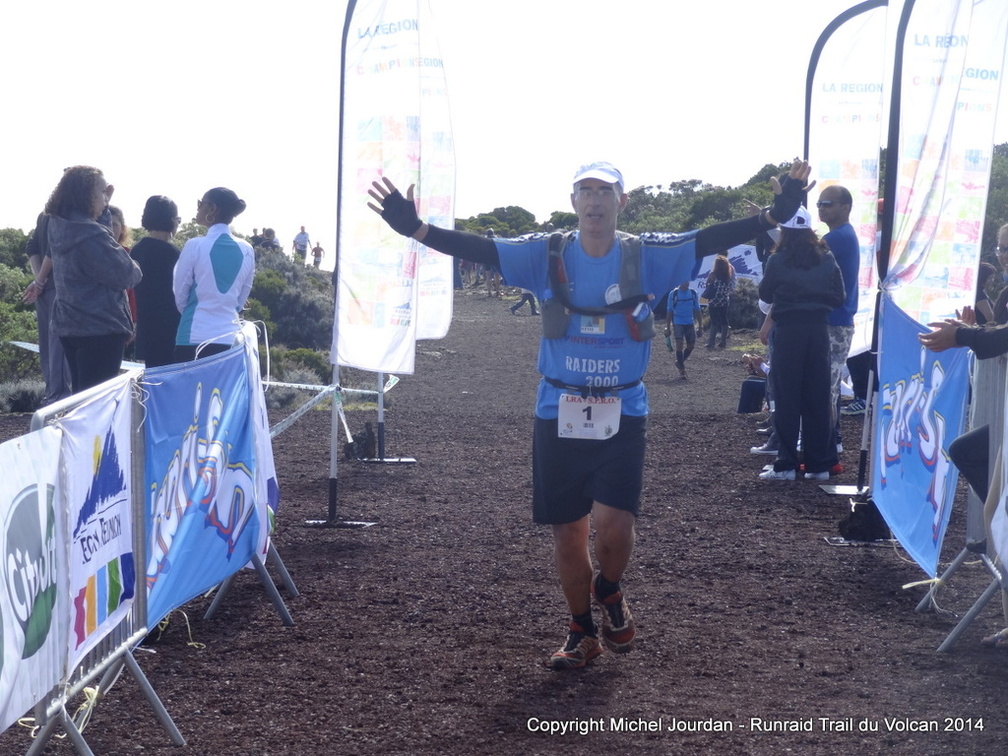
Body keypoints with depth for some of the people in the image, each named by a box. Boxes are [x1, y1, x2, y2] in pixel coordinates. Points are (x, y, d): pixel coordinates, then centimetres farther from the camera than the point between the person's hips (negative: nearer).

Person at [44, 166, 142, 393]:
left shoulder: (58, 228, 6)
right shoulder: (91, 236, -22)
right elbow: (123, 276, -17)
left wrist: (105, 201, 16)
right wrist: (135, 269, 4)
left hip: (69, 325, 9)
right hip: (101, 327, -9)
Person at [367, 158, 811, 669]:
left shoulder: (648, 257, -2)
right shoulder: (545, 255, -2)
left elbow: (711, 240, -10)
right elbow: (479, 249, -11)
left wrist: (774, 215, -22)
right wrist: (415, 228, -24)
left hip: (623, 416, -1)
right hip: (558, 416, 1)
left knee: (612, 524, -15)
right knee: (567, 533, 8)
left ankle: (610, 592, 21)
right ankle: (582, 632, 30)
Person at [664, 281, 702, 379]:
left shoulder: (693, 294, 4)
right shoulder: (674, 294, -4)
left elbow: (697, 311, 11)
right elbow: (669, 311, 1)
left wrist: (700, 327, 8)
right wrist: (667, 327, -1)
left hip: (689, 323, 4)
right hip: (677, 323, -3)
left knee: (691, 345, 3)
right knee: (680, 344, -14)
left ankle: (680, 363, 26)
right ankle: (681, 369, -5)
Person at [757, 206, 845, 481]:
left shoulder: (778, 260, -8)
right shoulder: (827, 259, 1)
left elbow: (765, 294, 4)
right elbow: (839, 296, 4)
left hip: (787, 331, -3)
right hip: (818, 331, 3)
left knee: (787, 398, 2)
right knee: (818, 397, 7)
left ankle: (786, 464, 2)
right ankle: (819, 464, 10)